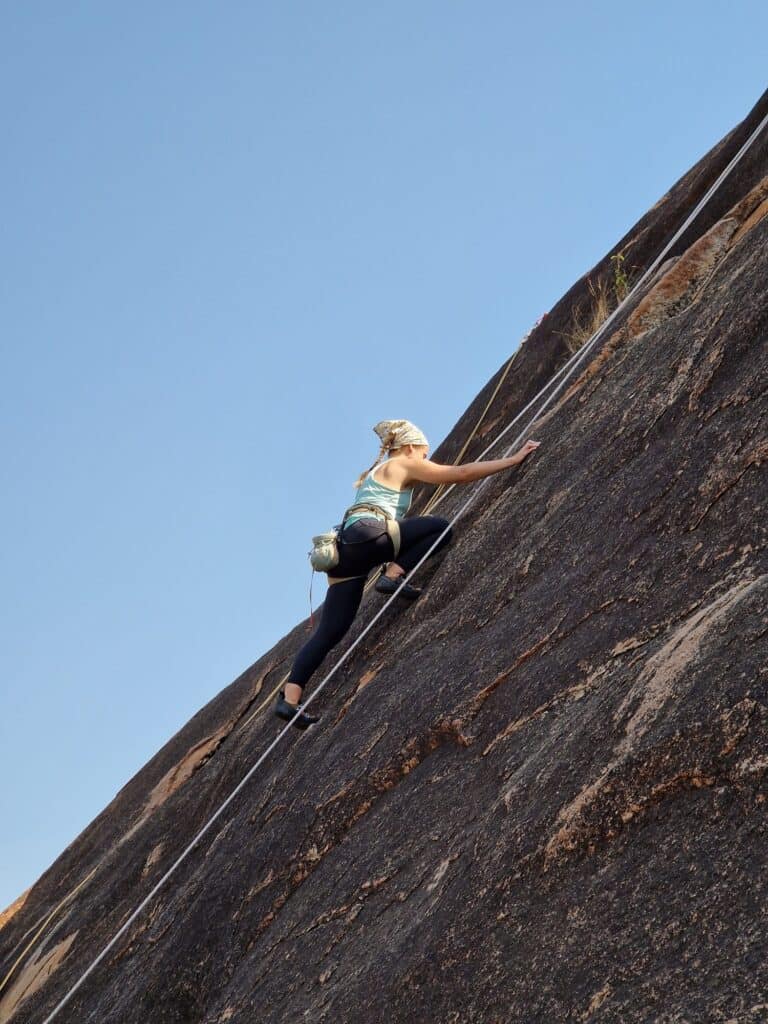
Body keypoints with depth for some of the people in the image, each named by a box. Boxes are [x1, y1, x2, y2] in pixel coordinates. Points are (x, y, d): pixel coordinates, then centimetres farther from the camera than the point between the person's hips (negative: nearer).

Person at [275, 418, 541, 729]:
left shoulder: (373, 472, 35)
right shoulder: (405, 464, 10)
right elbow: (461, 473, 4)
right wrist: (513, 459, 9)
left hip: (344, 547, 8)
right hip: (367, 535, -8)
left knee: (330, 632, 2)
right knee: (441, 527, -3)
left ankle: (290, 699, -7)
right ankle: (393, 575, -13)